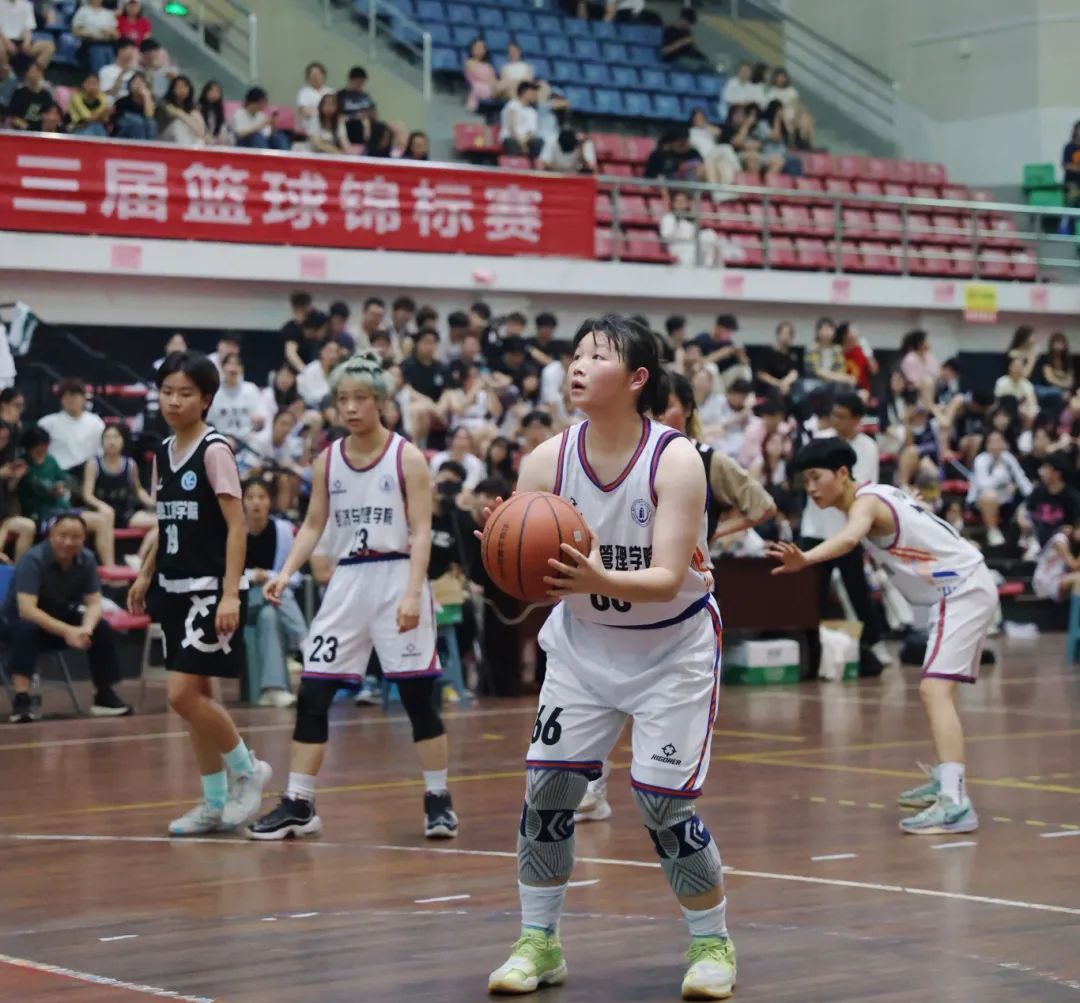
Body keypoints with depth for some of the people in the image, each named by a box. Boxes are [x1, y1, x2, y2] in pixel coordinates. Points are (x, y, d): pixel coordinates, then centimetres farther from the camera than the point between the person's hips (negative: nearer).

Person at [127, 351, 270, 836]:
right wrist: (145, 575, 13)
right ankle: (215, 803, 17)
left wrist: (230, 593, -21)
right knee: (193, 697, 8)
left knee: (183, 693, -13)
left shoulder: (214, 450, -11)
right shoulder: (163, 453, 10)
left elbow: (237, 524, -15)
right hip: (176, 588, 7)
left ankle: (247, 769, 6)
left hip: (212, 588, -7)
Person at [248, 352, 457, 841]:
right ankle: (298, 805, 7)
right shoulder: (327, 460, 7)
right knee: (312, 694, 0)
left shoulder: (407, 458, -4)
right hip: (347, 580, 4)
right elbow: (313, 525, 12)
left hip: (396, 577, -4)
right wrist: (286, 572, -4)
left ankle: (438, 800, 11)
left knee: (418, 695, -1)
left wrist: (412, 593, -19)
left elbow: (421, 532, -8)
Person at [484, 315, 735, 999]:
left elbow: (667, 579, -27)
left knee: (664, 802, -9)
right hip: (584, 643, 4)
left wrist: (598, 580, -46)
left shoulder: (676, 460, -21)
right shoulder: (549, 460, -11)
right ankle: (540, 943, 11)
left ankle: (713, 944, 11)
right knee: (547, 785, -5)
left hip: (673, 647, -4)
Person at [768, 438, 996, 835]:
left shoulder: (866, 502, -18)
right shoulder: (878, 495, 11)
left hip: (962, 591, -11)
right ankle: (944, 782, 39)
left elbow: (848, 538, -40)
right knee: (937, 688, 24)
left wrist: (805, 559, -57)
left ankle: (955, 804, -33)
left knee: (935, 689, -22)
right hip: (963, 590, 11)